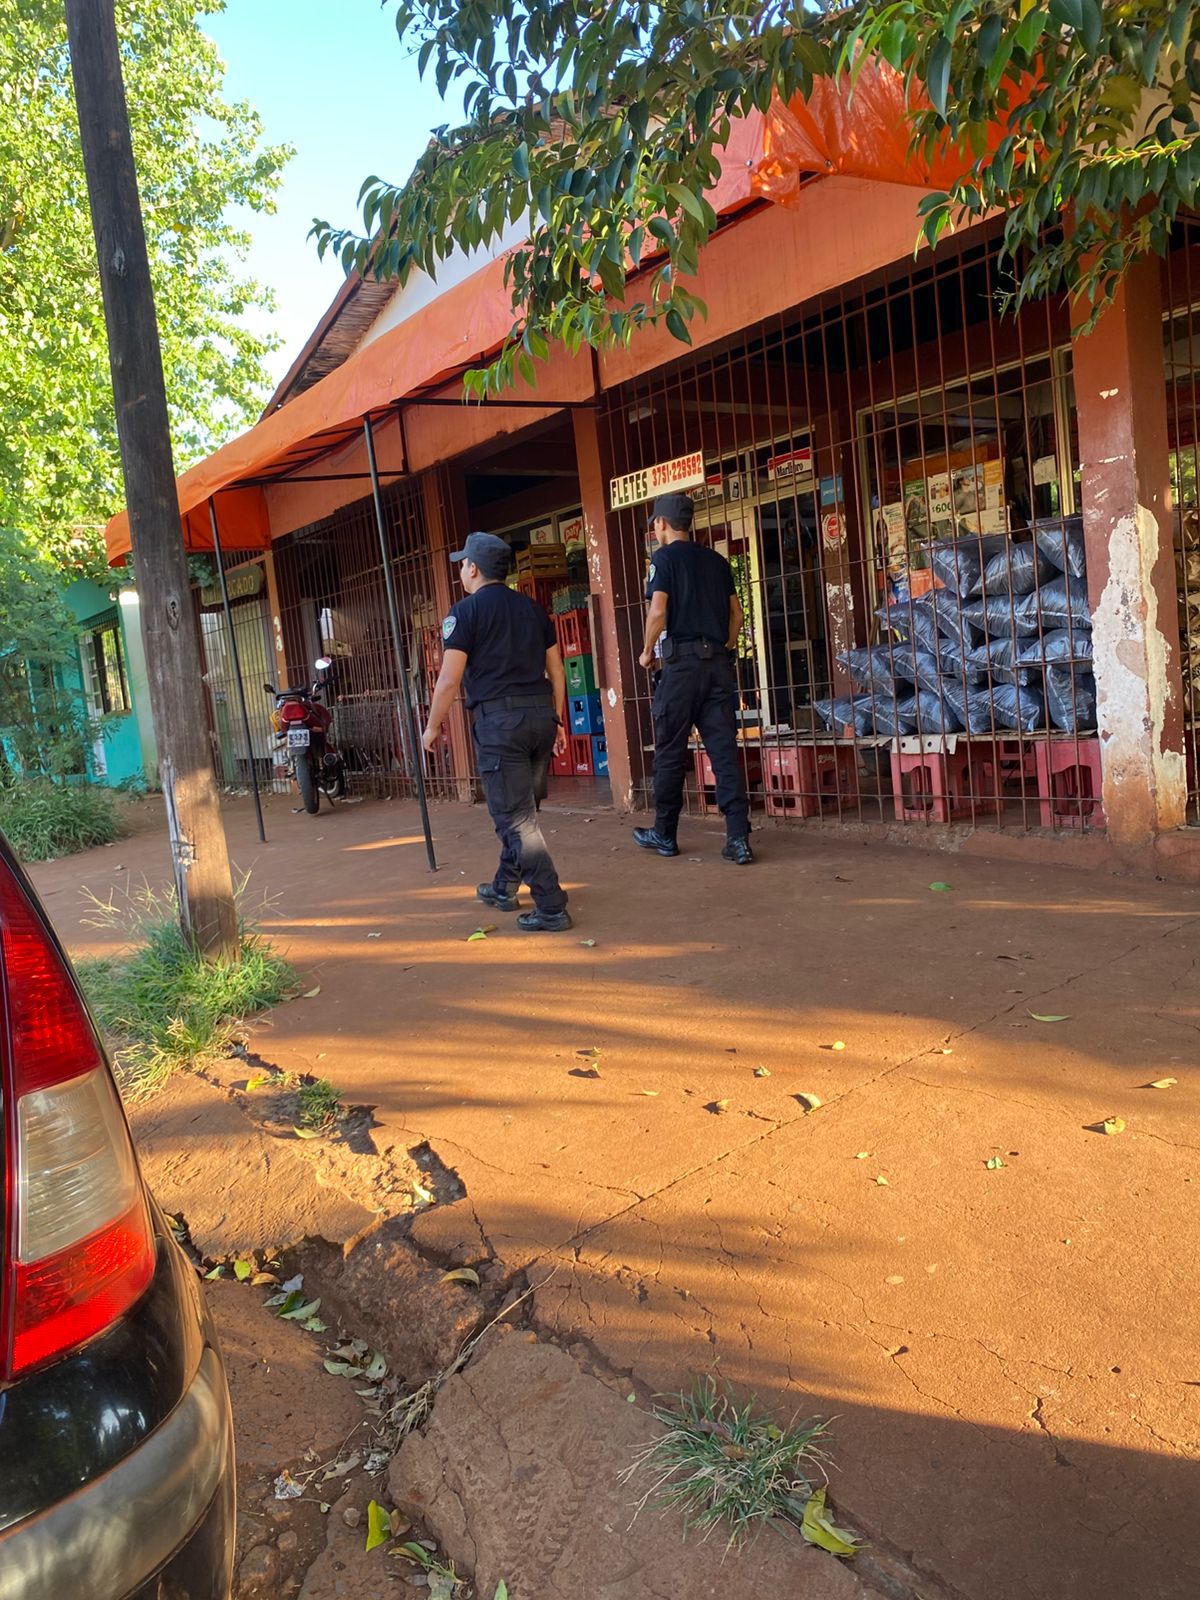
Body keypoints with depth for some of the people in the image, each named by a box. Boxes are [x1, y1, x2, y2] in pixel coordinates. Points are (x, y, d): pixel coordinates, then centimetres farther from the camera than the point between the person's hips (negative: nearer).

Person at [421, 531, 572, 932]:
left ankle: (551, 909, -4)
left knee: (516, 818, -3)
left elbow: (449, 679, -8)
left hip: (499, 719, -7)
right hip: (541, 715, 7)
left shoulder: (465, 612, -4)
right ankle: (504, 888, 33)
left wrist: (432, 726, 3)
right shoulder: (532, 608, 14)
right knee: (520, 808, 20)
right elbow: (556, 671, 15)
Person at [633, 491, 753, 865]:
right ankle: (738, 839, -6)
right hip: (720, 663, 5)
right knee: (725, 751, 1)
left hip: (682, 661, -5)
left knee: (670, 751, 7)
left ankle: (664, 834, 17)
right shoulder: (717, 561, 15)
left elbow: (657, 612, -11)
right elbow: (736, 614, 16)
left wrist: (647, 652, 3)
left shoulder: (664, 558, -2)